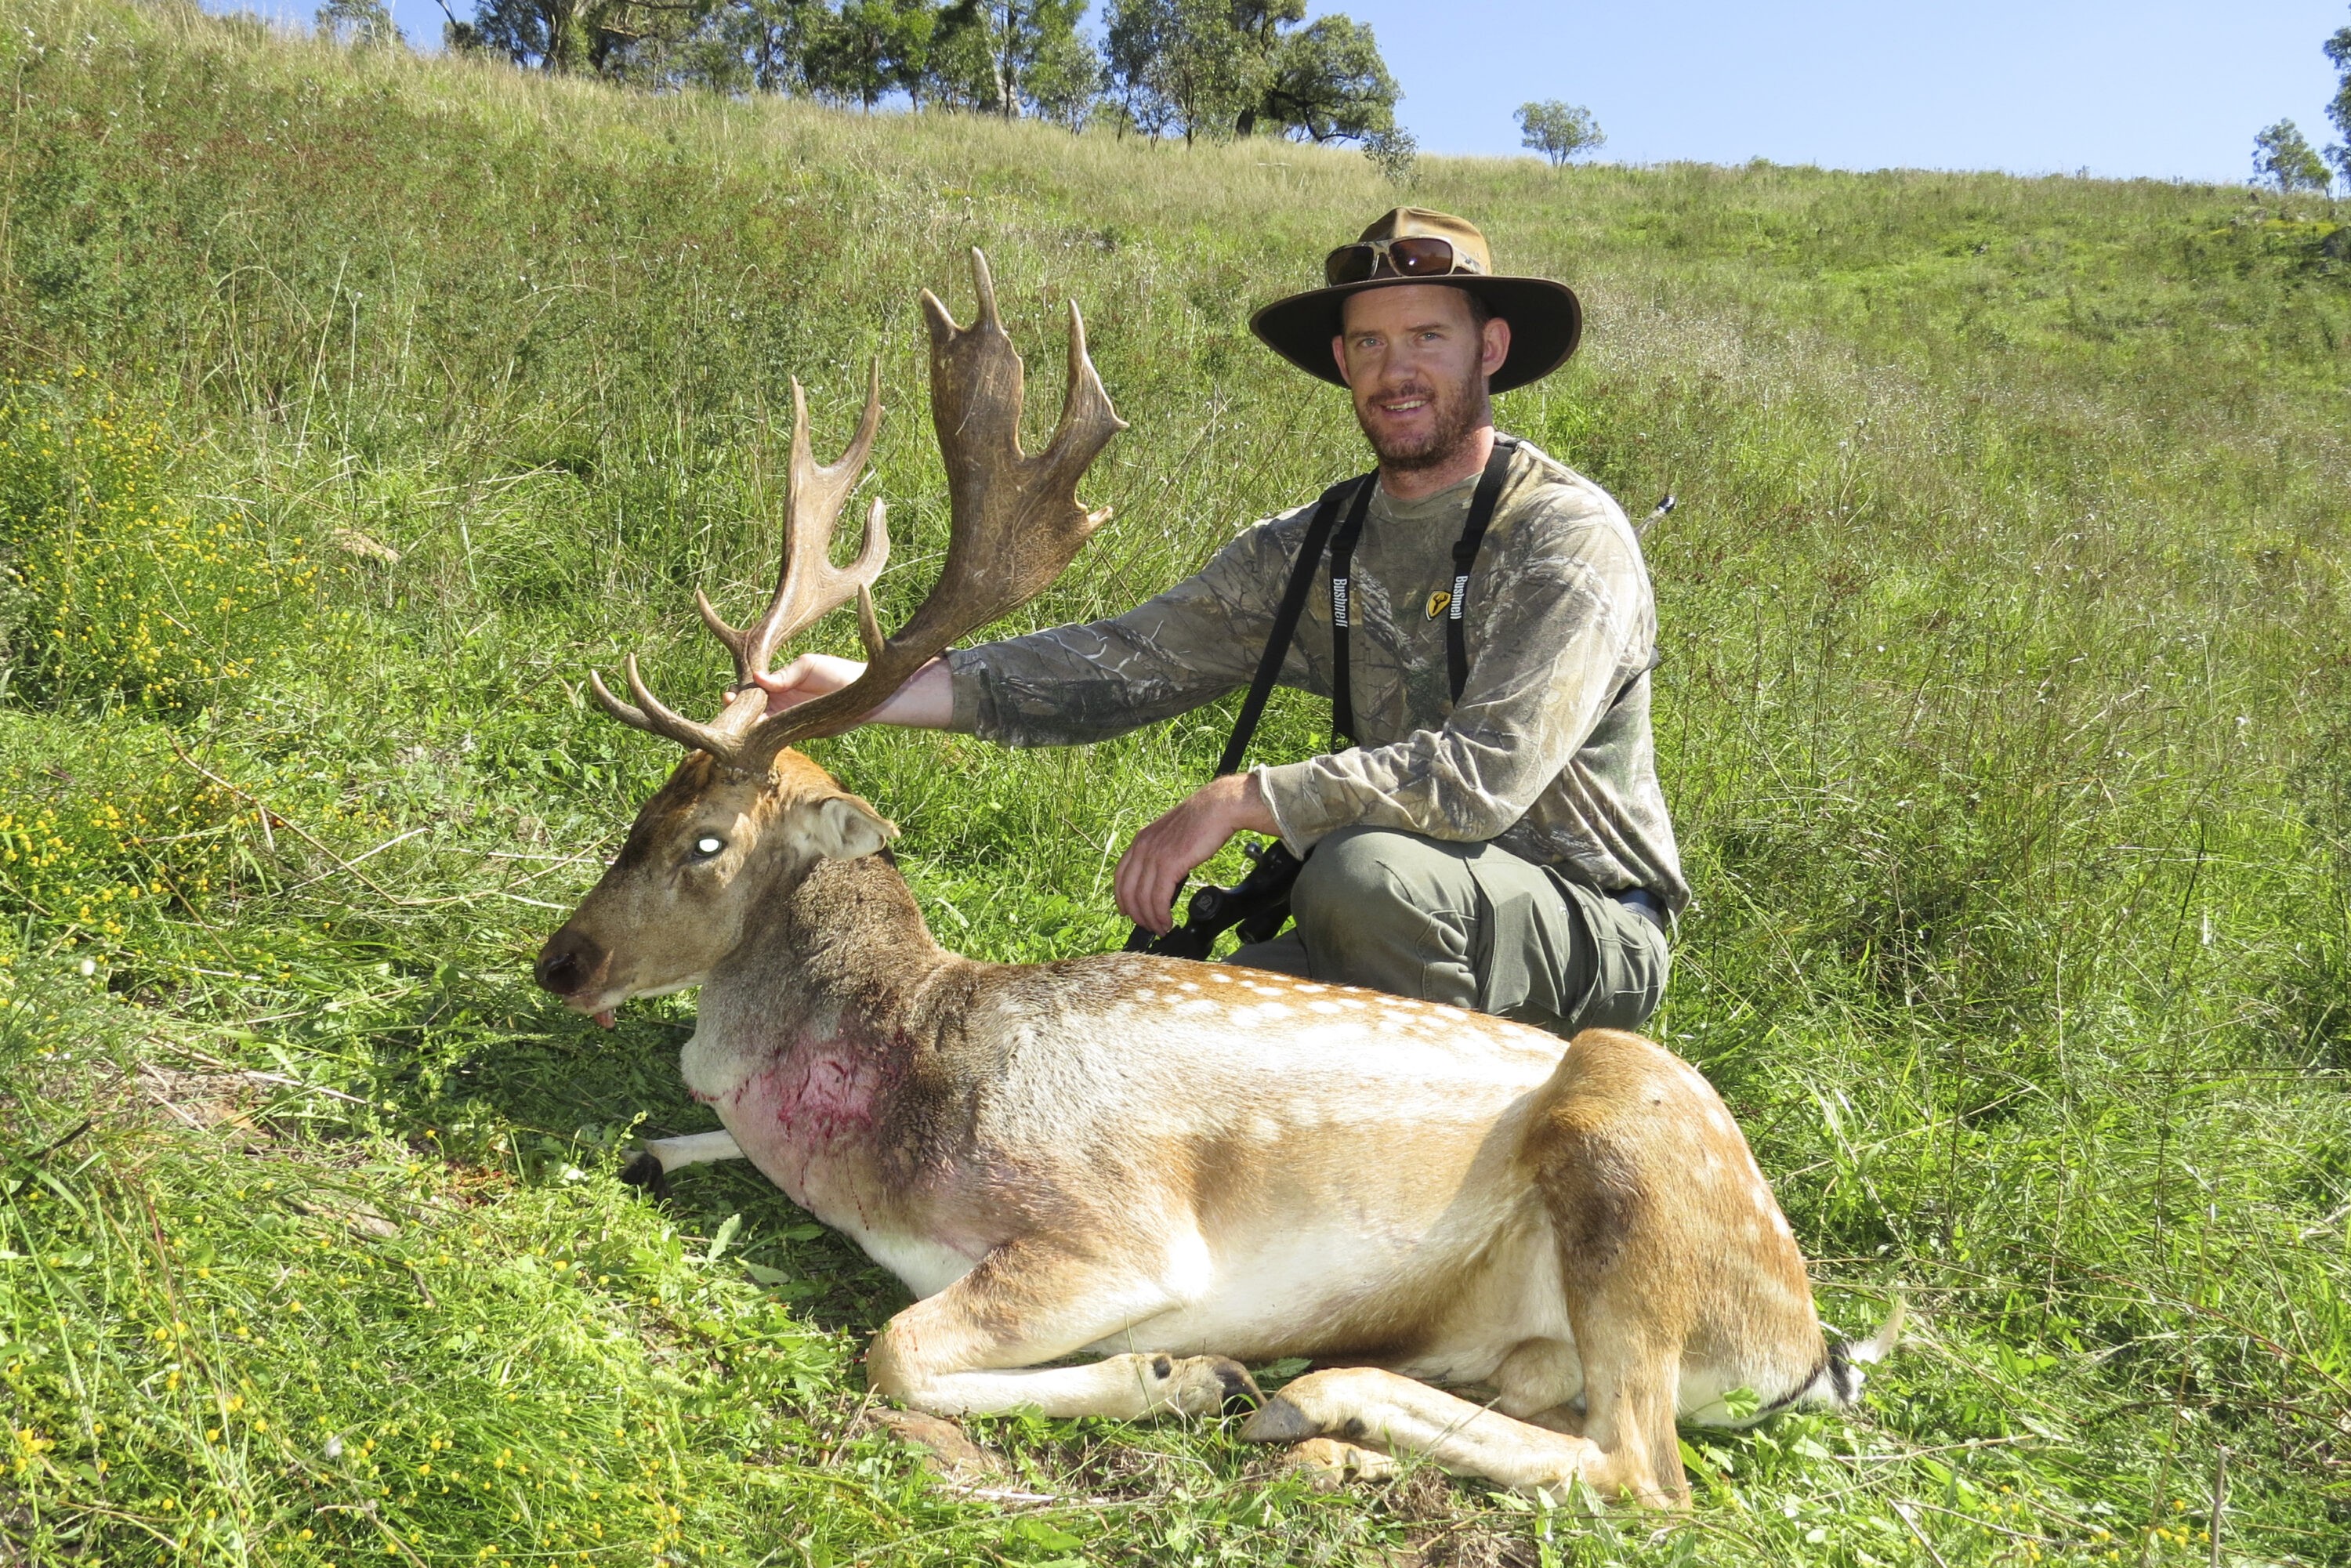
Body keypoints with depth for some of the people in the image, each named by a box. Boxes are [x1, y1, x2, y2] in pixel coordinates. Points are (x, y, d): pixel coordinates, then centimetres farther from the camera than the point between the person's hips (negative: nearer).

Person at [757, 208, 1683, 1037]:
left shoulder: (1570, 537, -15)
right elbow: (1123, 663, -4)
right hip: (1412, 933, 5)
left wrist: (1241, 801, -26)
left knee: (1363, 870, -33)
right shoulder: (1313, 549, 4)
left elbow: (1487, 774, -27)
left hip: (1591, 931, -5)